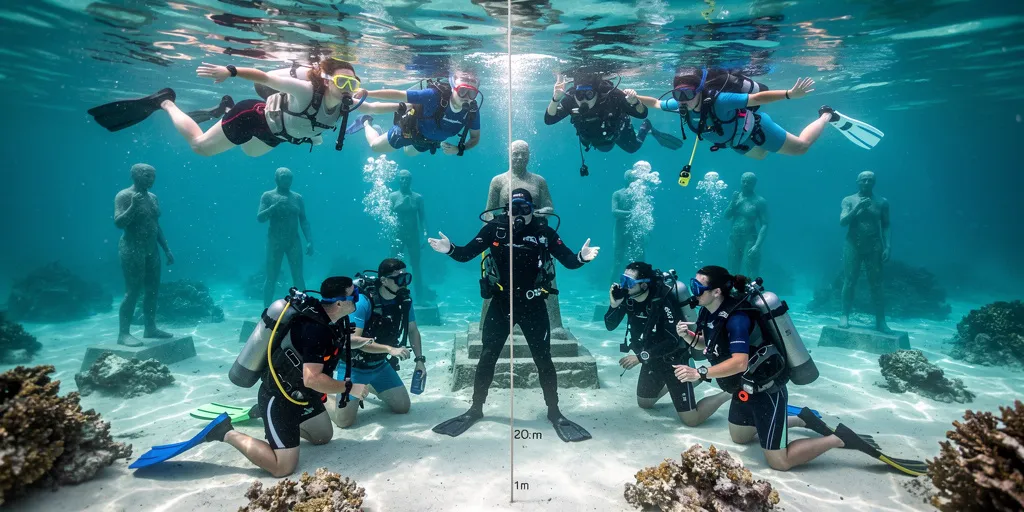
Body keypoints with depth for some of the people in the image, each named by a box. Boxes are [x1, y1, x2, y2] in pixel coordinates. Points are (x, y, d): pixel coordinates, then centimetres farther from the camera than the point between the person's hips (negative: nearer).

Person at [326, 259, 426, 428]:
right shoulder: (363, 301, -28)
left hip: (379, 365, 6)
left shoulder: (404, 299, -10)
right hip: (354, 366, -5)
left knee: (403, 407, 7)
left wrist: (419, 359, -6)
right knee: (345, 421, -8)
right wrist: (390, 349, -36)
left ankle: (370, 387, 31)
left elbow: (413, 330, 3)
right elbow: (353, 339, -32)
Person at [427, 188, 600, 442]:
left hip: (533, 306, 0)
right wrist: (450, 249, -30)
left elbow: (568, 260, -10)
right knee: (487, 357, 9)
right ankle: (475, 409, 27)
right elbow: (467, 253, -10)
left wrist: (581, 257, -30)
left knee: (543, 359, 7)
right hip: (500, 304, 1)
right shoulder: (494, 228, -7)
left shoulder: (544, 231, -8)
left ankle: (554, 412, 25)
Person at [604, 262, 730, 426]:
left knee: (691, 420, -2)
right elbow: (610, 326, -8)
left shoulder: (663, 301, -30)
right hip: (652, 359, 7)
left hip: (674, 361, -6)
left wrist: (640, 357, -34)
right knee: (644, 403, 23)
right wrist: (613, 305, -27)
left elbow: (674, 341, -33)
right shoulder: (627, 298, -12)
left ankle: (729, 393, 19)